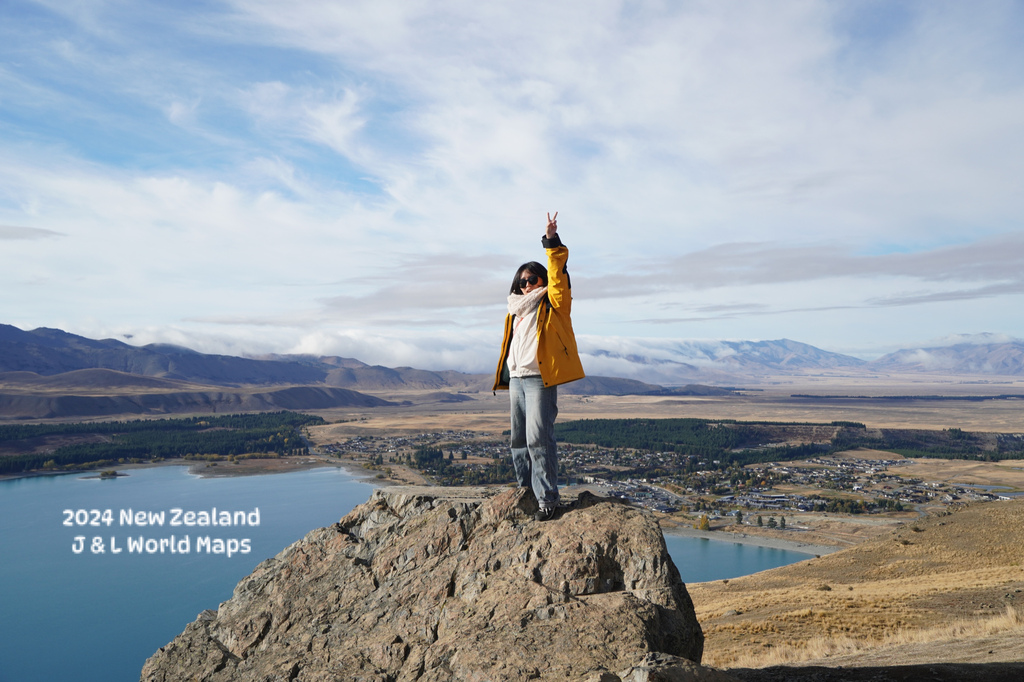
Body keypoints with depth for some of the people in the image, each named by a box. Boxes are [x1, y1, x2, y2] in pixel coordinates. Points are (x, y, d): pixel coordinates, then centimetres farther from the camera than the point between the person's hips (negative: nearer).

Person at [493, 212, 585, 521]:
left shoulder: (554, 302, 3)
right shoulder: (516, 306, 22)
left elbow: (557, 274, -9)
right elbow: (521, 300, 1)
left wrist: (552, 241, -17)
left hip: (540, 378, -6)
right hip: (516, 379, 7)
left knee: (538, 437, -15)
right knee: (518, 439, 11)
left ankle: (547, 498, -10)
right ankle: (526, 489, 24)